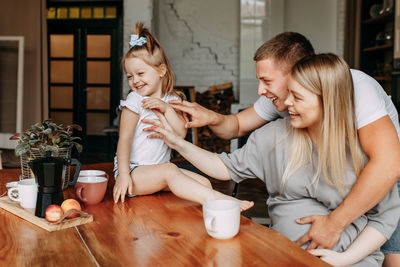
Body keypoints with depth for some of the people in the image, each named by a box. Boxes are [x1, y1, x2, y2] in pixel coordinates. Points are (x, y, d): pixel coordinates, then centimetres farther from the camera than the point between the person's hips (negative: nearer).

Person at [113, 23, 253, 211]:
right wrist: (123, 175, -18)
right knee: (169, 170, -34)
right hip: (133, 170, -6)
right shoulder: (134, 101, -4)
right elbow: (125, 139, -10)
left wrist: (166, 109, -18)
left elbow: (181, 133, -5)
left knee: (204, 182, -10)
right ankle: (212, 198, -44)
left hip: (158, 170, 6)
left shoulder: (171, 100, 8)